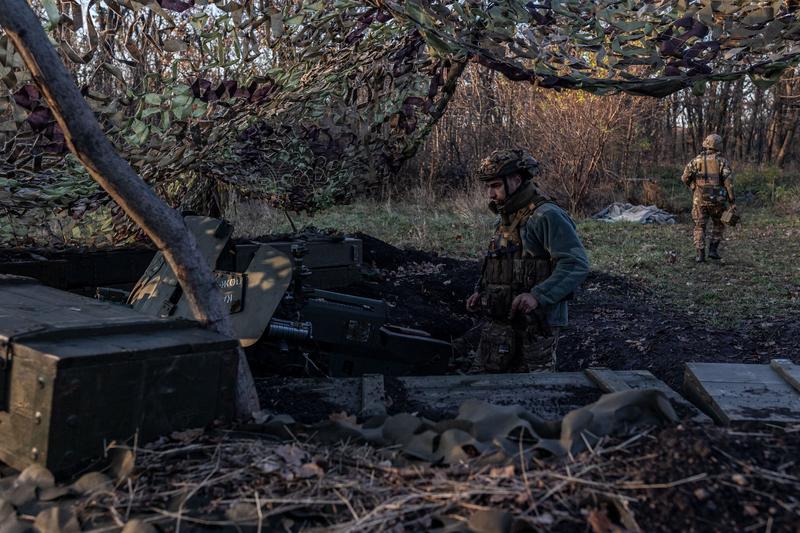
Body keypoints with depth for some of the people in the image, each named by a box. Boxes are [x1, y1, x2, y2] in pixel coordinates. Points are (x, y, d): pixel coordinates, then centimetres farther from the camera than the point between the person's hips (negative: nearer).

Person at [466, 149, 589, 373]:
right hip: (498, 324, 8)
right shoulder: (507, 218, 15)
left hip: (535, 327, -8)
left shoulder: (547, 216, -15)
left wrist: (538, 296, -31)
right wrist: (481, 292, 12)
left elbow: (576, 264, -22)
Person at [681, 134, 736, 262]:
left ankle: (700, 254, 0)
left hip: (699, 199, 1)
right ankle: (713, 250, 11)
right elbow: (728, 182, -9)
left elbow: (685, 178, -1)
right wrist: (732, 201, -5)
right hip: (716, 200, -1)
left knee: (699, 227, 9)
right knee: (718, 224, 20)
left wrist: (693, 186, 19)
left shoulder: (696, 160, 2)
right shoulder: (722, 161, -3)